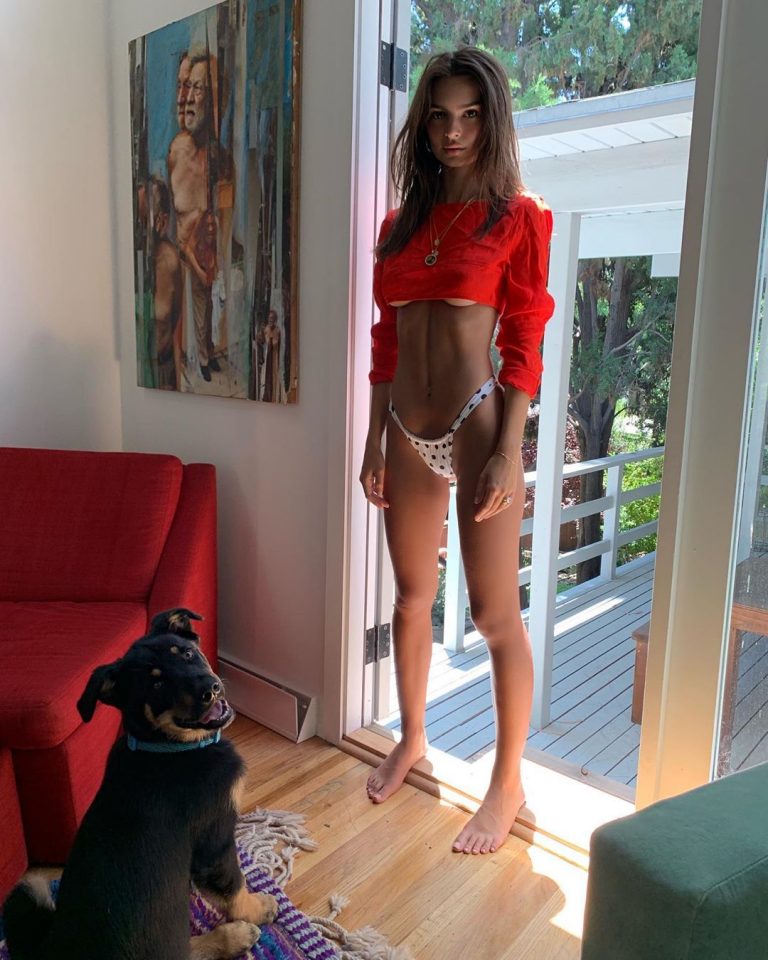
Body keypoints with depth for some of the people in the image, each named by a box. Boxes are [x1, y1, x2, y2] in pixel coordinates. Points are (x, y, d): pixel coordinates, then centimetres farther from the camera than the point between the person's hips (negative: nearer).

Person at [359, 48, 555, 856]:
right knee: (412, 597, 16)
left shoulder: (519, 217, 0)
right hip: (408, 432, 6)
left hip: (476, 424, -5)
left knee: (495, 615, -1)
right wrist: (374, 443, 10)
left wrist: (507, 454, -14)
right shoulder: (400, 224, 13)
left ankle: (508, 782, 18)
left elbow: (524, 345, -7)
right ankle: (412, 739, 37)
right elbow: (385, 343, 12)